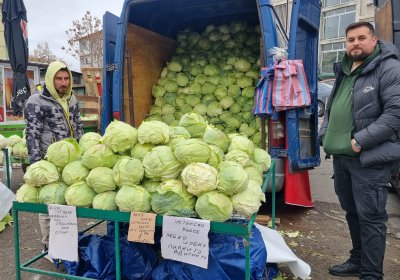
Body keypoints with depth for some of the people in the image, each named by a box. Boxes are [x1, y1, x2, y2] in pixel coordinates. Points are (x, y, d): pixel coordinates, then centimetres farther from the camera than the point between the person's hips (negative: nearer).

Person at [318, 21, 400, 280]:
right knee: (352, 212, 18)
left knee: (370, 217, -1)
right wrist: (325, 135, 9)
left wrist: (361, 141, -20)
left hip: (370, 159, -7)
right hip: (340, 155, 8)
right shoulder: (343, 71, 16)